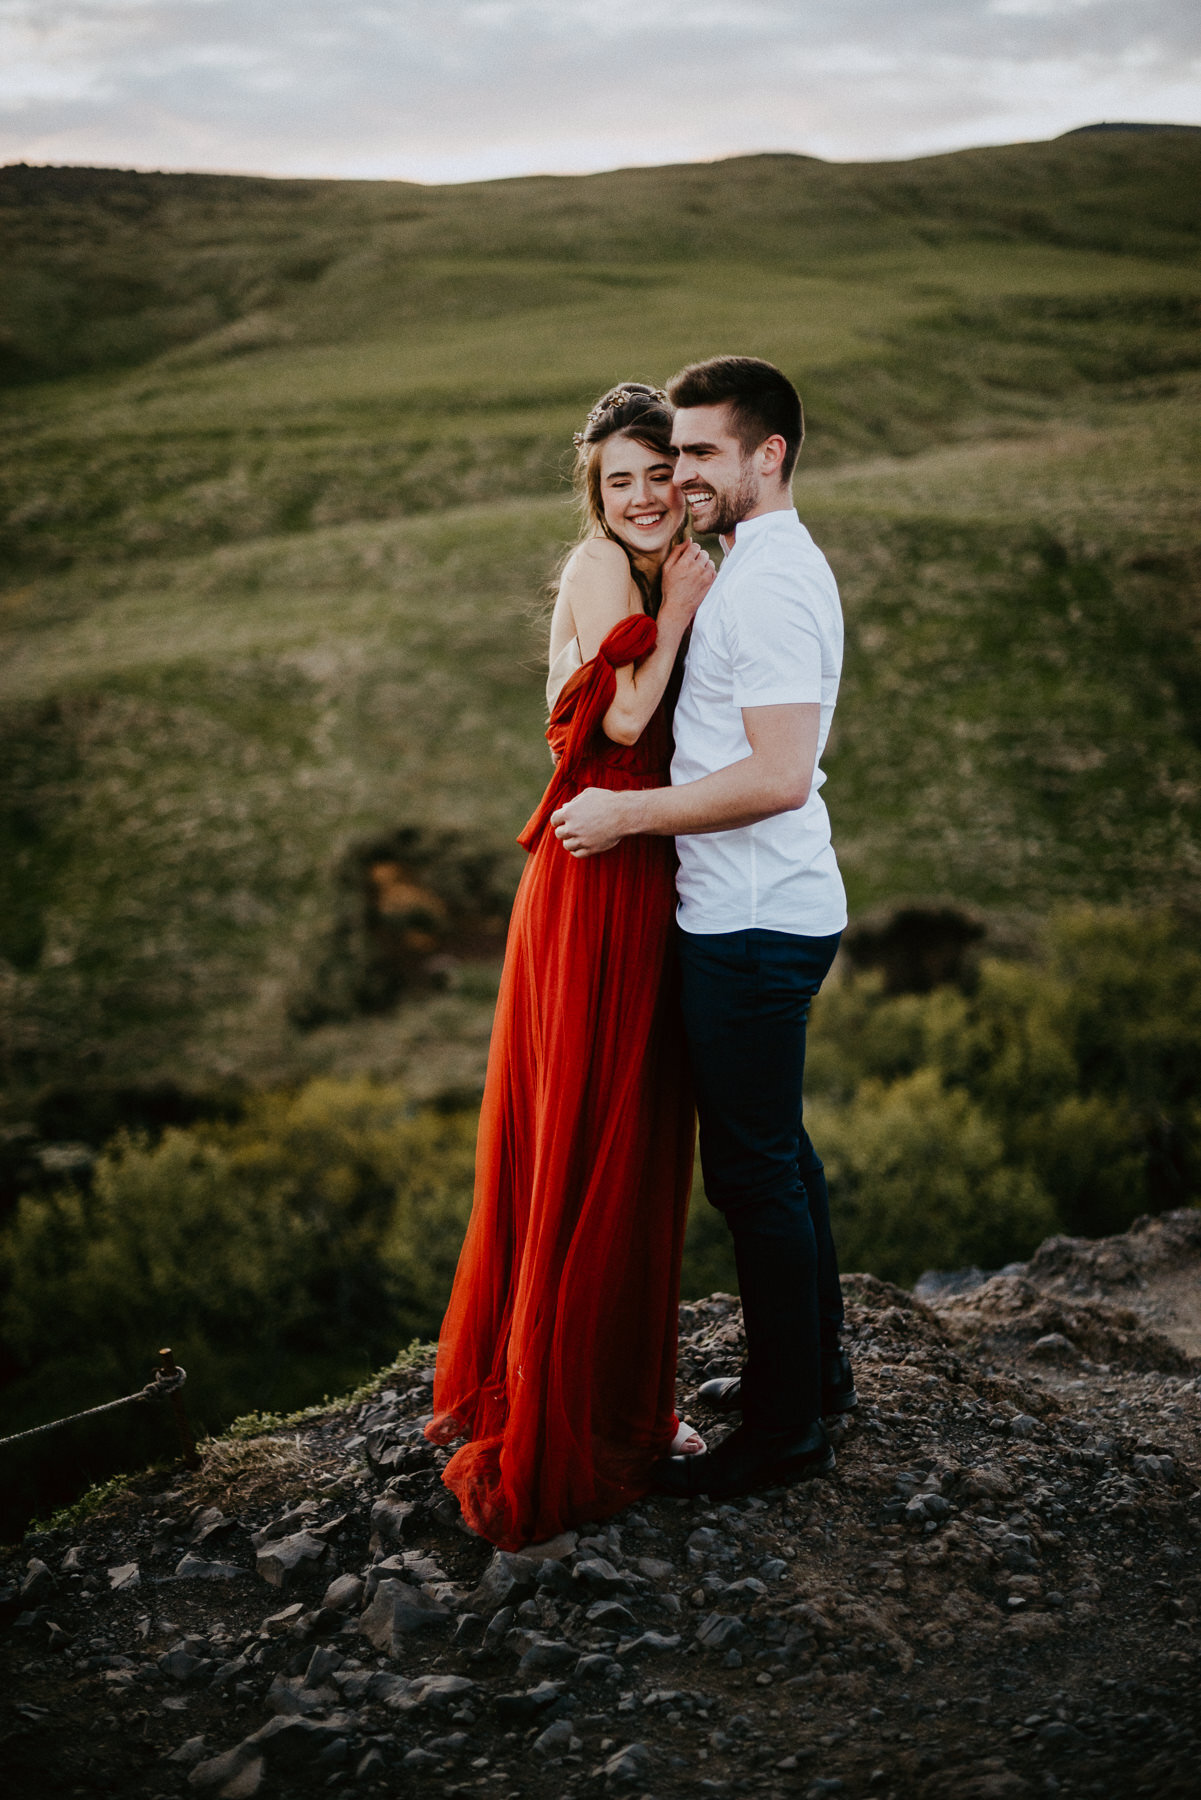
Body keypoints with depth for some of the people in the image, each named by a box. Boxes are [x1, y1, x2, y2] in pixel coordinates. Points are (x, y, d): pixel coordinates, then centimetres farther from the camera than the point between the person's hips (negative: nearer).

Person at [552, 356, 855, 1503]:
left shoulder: (768, 586, -18)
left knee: (752, 1170, -2)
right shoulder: (774, 569, 15)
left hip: (752, 926, -11)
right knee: (777, 1152, 19)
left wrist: (627, 814, -18)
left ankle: (786, 1428, 9)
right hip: (770, 910, 11)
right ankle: (813, 1370, 33)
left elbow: (779, 777, -26)